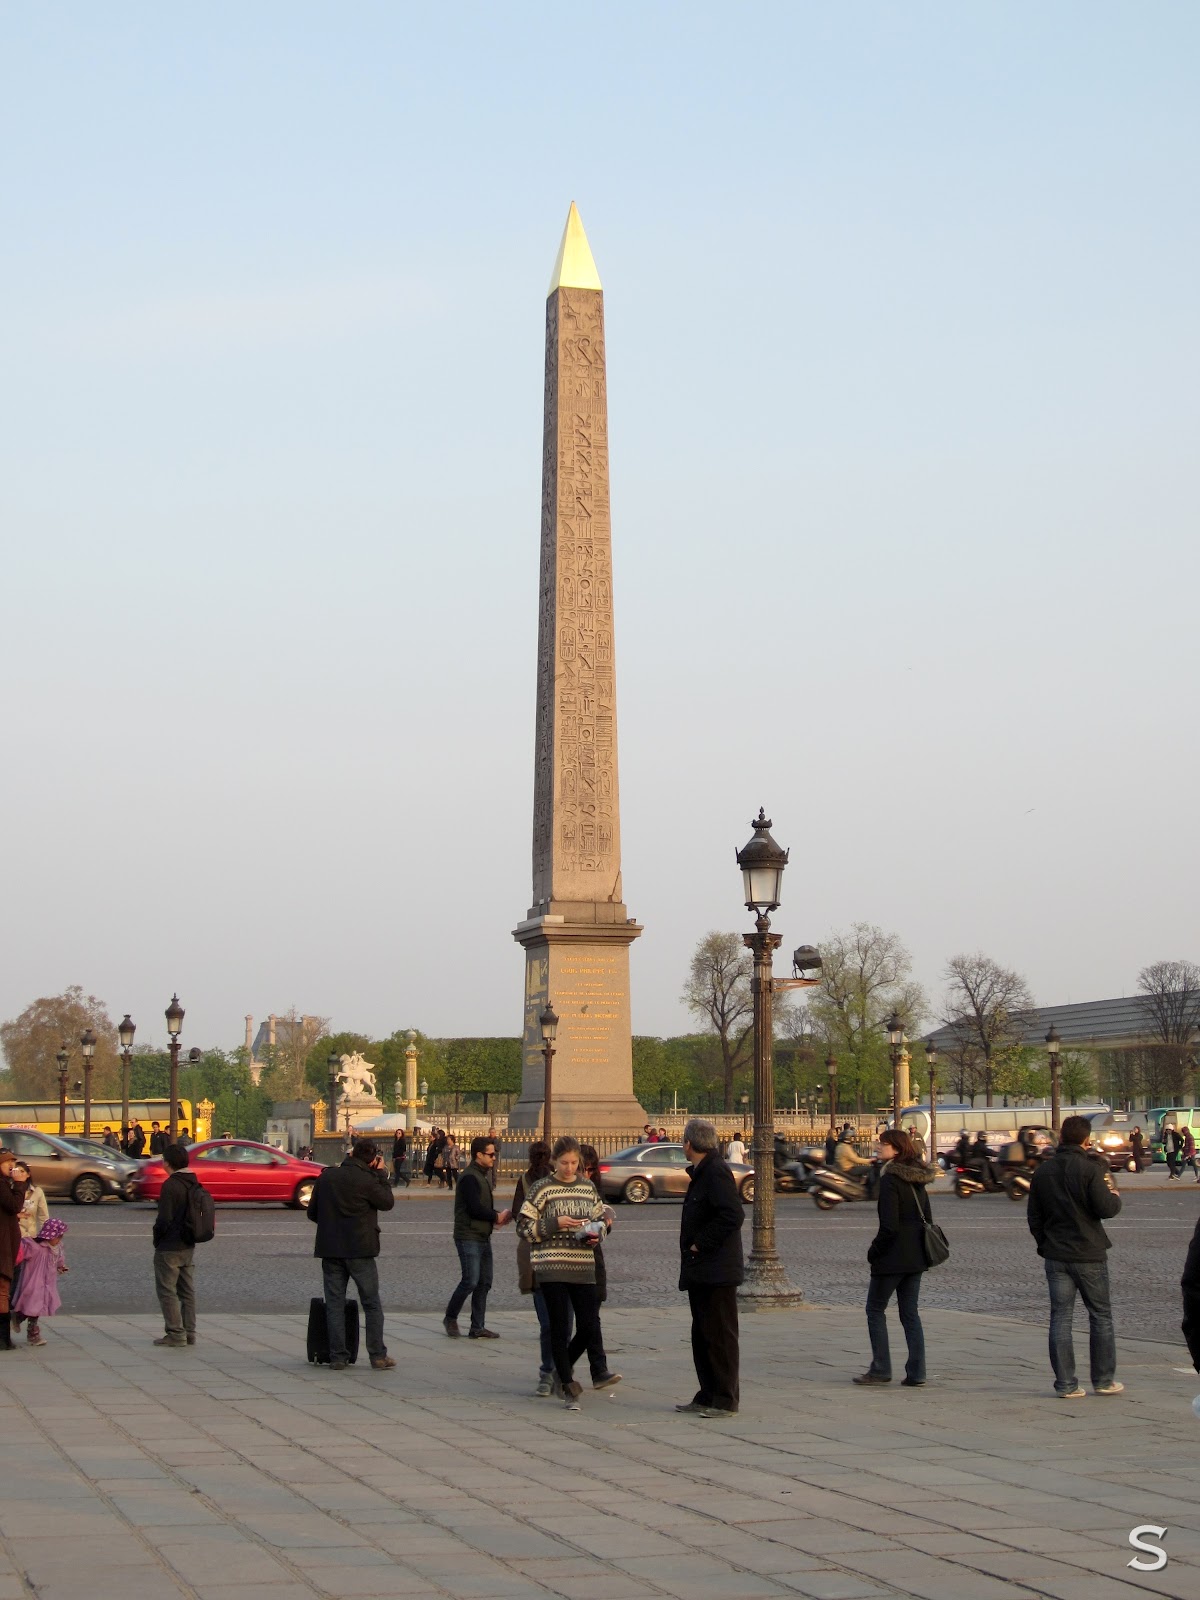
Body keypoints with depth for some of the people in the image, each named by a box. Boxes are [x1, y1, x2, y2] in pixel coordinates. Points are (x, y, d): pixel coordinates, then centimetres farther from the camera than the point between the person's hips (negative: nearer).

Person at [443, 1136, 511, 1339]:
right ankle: (450, 1318, 8)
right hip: (469, 1237, -10)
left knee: (484, 1282, 7)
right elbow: (475, 1209, -21)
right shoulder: (470, 1177, -15)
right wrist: (497, 1217, -7)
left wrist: (496, 1216, 1)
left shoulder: (484, 1176, 16)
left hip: (483, 1237, 10)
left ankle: (478, 1327, 11)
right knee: (471, 1281, -10)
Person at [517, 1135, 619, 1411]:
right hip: (551, 1268, -3)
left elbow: (600, 1219, 22)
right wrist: (556, 1224, -15)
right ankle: (568, 1387, 8)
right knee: (559, 1328, 0)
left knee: (589, 1324, -4)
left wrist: (595, 1234, 0)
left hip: (583, 1266, 3)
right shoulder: (542, 1189, -2)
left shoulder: (588, 1187, 10)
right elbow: (524, 1227, -4)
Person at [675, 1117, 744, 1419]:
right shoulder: (701, 1173, 16)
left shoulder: (716, 1172, -16)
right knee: (702, 1334, 15)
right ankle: (707, 1396, 22)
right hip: (701, 1271, 11)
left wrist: (701, 1244, -19)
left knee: (720, 1335, -4)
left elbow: (733, 1214, -26)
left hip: (716, 1270, -11)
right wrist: (694, 1250, 12)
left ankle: (725, 1400, 0)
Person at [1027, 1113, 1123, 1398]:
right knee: (1101, 1316, 10)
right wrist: (1115, 1196, 4)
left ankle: (1065, 1384, 1)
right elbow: (1105, 1208, -16)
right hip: (1089, 1256, -4)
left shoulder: (1043, 1171, 5)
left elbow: (1034, 1216, 9)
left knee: (1060, 1318, 4)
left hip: (1055, 1256, 4)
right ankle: (1104, 1380, 14)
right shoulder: (1090, 1169, -12)